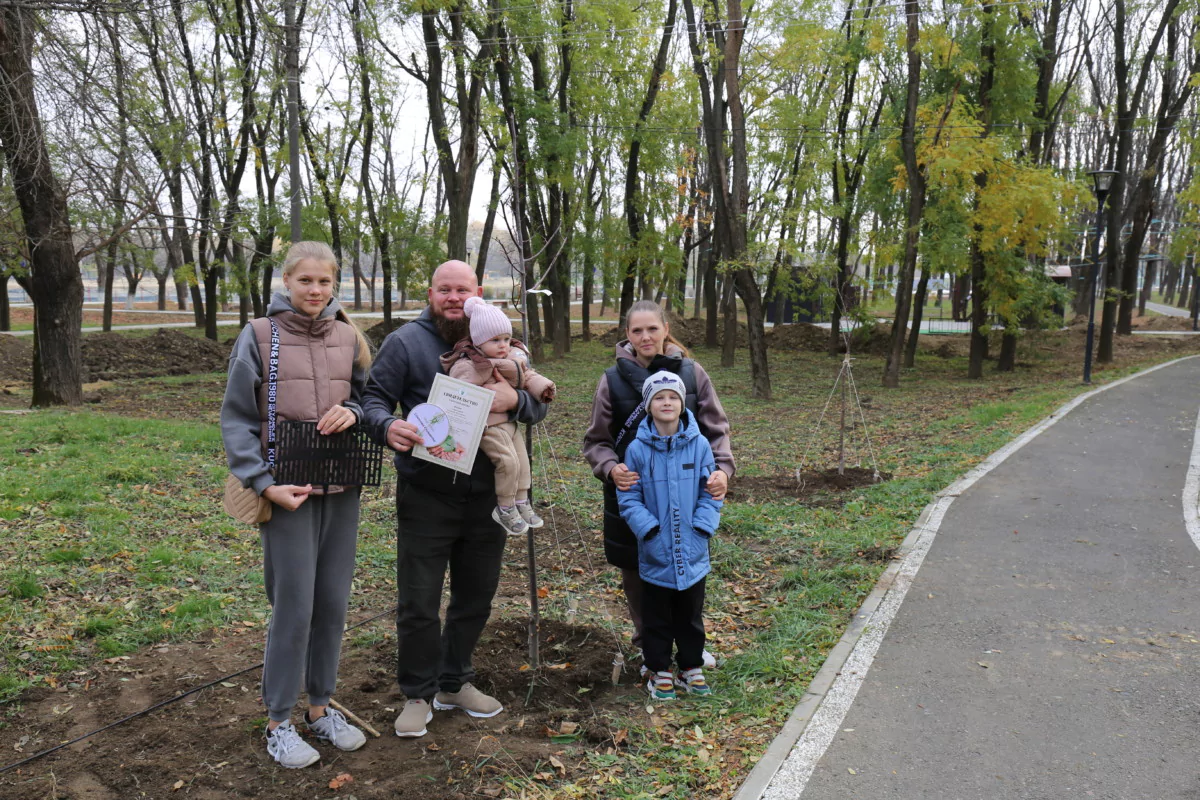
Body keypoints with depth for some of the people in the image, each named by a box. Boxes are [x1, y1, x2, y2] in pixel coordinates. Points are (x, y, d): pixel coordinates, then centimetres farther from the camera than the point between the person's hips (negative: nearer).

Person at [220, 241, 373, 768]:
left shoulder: (349, 337, 6)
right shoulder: (258, 337, -4)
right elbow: (237, 420, -4)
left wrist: (353, 412, -11)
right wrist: (265, 485, -14)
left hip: (342, 489, 4)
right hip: (288, 491, -4)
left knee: (333, 603, 11)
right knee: (293, 606, 0)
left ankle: (320, 707, 28)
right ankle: (279, 721, 18)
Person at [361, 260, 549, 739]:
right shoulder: (405, 342, -3)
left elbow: (539, 405, 9)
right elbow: (373, 398, -3)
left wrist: (514, 399, -15)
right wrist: (388, 426, -25)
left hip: (486, 496, 4)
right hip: (425, 497, -4)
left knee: (476, 597, 16)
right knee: (419, 603, 3)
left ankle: (455, 682, 35)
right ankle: (418, 694, 23)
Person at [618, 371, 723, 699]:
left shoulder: (699, 445, -5)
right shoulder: (637, 449, -9)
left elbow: (710, 492, 0)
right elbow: (629, 498, -4)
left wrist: (701, 529, -10)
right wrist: (650, 530, -14)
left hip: (693, 553, 1)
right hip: (655, 555, -1)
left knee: (691, 616, 17)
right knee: (657, 617, 13)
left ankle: (691, 667, 34)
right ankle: (660, 671, 28)